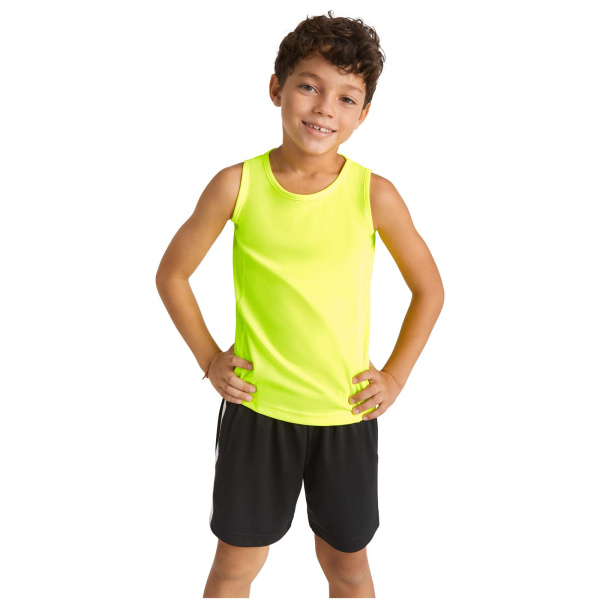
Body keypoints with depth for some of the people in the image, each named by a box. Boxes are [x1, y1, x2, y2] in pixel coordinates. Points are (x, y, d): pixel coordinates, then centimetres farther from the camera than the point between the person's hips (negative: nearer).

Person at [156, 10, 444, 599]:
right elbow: (172, 273, 4)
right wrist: (208, 358, 0)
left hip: (347, 414, 1)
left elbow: (429, 290, 4)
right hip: (255, 407, 0)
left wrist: (395, 376, 1)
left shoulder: (374, 195, -9)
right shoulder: (237, 185, -9)